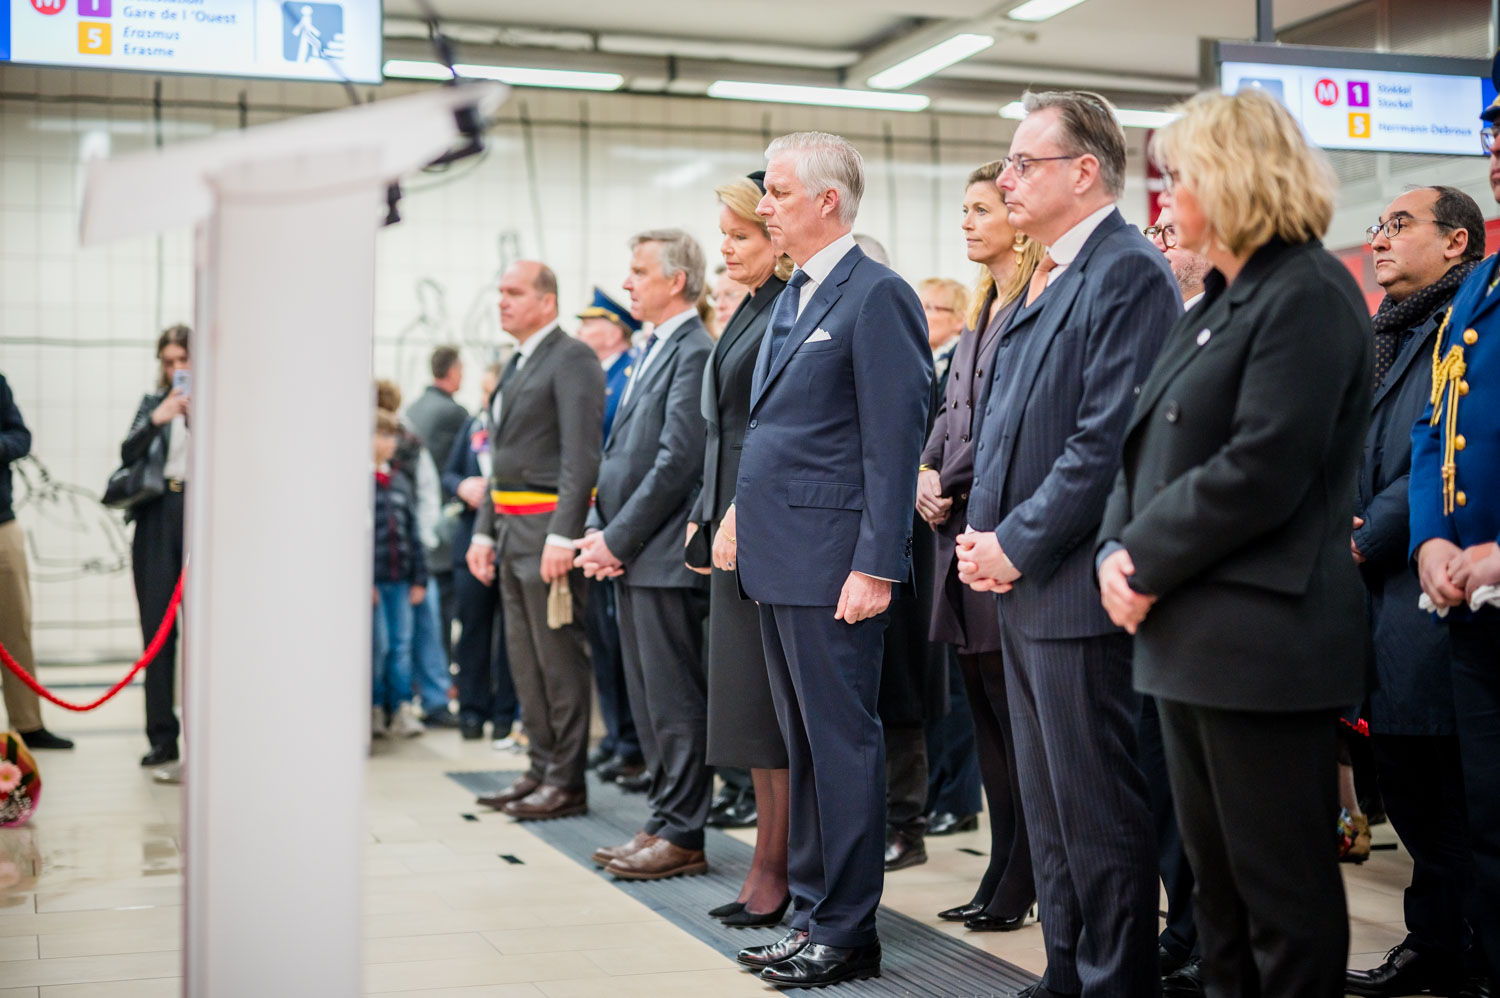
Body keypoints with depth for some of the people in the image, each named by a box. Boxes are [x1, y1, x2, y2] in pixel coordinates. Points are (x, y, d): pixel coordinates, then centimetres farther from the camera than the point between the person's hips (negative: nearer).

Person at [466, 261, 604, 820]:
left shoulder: (572, 359, -9)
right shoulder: (517, 365, 19)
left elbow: (581, 455, -17)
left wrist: (562, 537, -23)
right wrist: (484, 530, 18)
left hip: (549, 525, -9)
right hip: (511, 525, 9)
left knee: (559, 658, -4)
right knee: (525, 659, 12)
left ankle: (567, 781, 2)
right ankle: (542, 768, 20)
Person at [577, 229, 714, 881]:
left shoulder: (695, 352, -12)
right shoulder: (651, 352, 18)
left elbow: (676, 462, -18)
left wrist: (618, 539, -15)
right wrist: (598, 530, 6)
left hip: (664, 556, -10)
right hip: (630, 556, 10)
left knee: (674, 701, -3)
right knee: (649, 700, 14)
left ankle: (682, 835, 4)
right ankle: (663, 822, 22)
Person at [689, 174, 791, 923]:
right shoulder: (749, 311, 17)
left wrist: (743, 516, -19)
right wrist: (707, 517, 15)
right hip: (732, 528, 10)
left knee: (772, 702, -3)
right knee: (749, 701, 11)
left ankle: (777, 869, 6)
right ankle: (768, 868, 18)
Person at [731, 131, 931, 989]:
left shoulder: (877, 295, -10)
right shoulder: (790, 299, 17)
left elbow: (895, 441, -15)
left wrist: (876, 566, -19)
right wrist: (746, 520, 16)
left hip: (833, 562, -9)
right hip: (778, 559, 9)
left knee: (841, 744, -1)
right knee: (803, 744, 14)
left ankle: (847, 933, 8)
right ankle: (812, 912, 24)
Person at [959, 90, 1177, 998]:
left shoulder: (1130, 271, -13)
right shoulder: (1045, 281, 17)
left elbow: (1107, 440, -20)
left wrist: (1018, 545, -16)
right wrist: (984, 535, 7)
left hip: (1076, 585, -10)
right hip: (1021, 583, 10)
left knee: (1099, 810, -1)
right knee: (1047, 806, 17)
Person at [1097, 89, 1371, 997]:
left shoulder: (1309, 297, -12)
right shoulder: (1220, 304, 17)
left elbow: (1261, 470, -21)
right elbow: (1152, 447, 17)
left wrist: (1148, 559, -13)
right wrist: (1118, 548, 0)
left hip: (1264, 641, -10)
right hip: (1194, 639, 10)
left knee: (1283, 887, 0)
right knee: (1217, 876, 16)